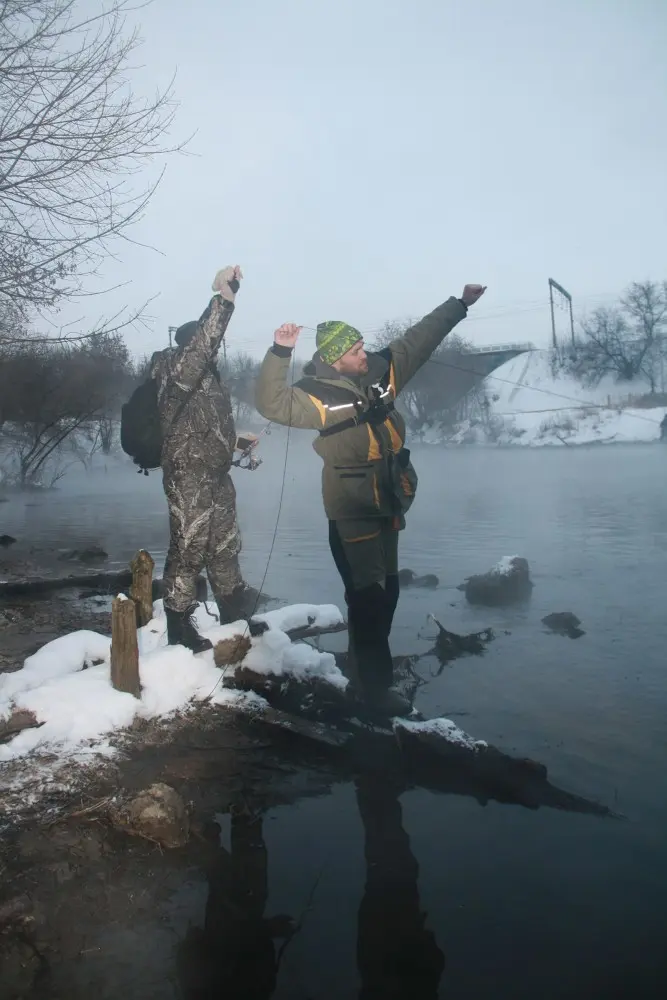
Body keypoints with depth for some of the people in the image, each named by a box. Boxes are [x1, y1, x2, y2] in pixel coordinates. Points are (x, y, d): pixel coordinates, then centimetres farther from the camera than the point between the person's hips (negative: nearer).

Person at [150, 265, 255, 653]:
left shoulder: (207, 374, 16)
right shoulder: (178, 370, -12)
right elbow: (200, 345, -32)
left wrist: (236, 438, 25)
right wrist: (223, 299, -38)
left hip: (217, 476, 9)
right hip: (189, 478, -9)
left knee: (226, 547, 16)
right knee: (188, 550, -4)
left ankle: (235, 620, 29)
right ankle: (180, 630, 8)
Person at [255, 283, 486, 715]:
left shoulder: (381, 371, 4)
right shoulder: (318, 395, -14)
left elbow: (418, 341, 13)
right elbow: (272, 403, -26)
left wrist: (459, 304, 16)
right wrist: (280, 353, -36)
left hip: (387, 502, 8)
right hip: (351, 509, -7)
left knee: (388, 589, 17)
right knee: (368, 594, -5)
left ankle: (374, 663, 35)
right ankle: (376, 684, 6)